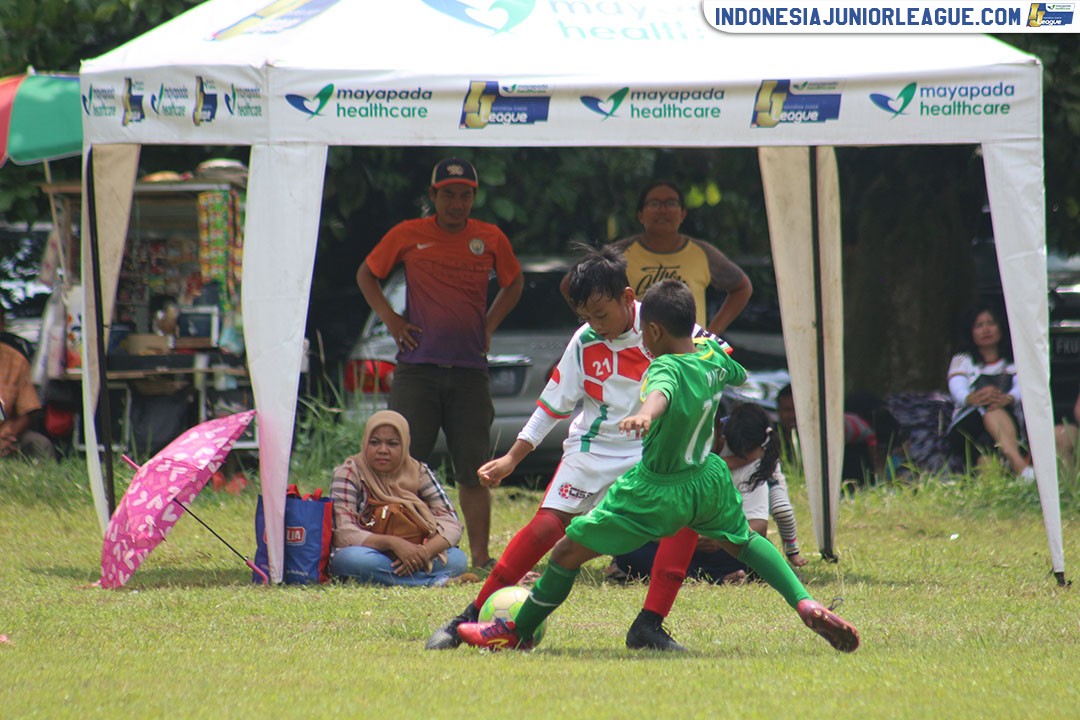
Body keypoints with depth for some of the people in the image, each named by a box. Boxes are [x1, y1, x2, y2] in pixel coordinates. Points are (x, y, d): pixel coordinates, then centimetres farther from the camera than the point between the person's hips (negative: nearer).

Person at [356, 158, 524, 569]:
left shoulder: (490, 239, 7)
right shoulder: (407, 236, 3)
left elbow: (514, 282, 25)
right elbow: (366, 275, 16)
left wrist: (489, 324, 11)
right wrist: (390, 319, 3)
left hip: (470, 370, 1)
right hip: (417, 370, -1)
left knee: (474, 470, 2)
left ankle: (481, 557, 6)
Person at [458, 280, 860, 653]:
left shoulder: (667, 368, -27)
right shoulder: (713, 354, -5)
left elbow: (661, 392, -53)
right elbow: (739, 377, 19)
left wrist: (645, 414, -75)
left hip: (657, 491, -7)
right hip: (708, 479, 7)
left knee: (569, 551, 4)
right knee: (743, 540, 32)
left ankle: (518, 633, 14)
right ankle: (805, 604, 13)